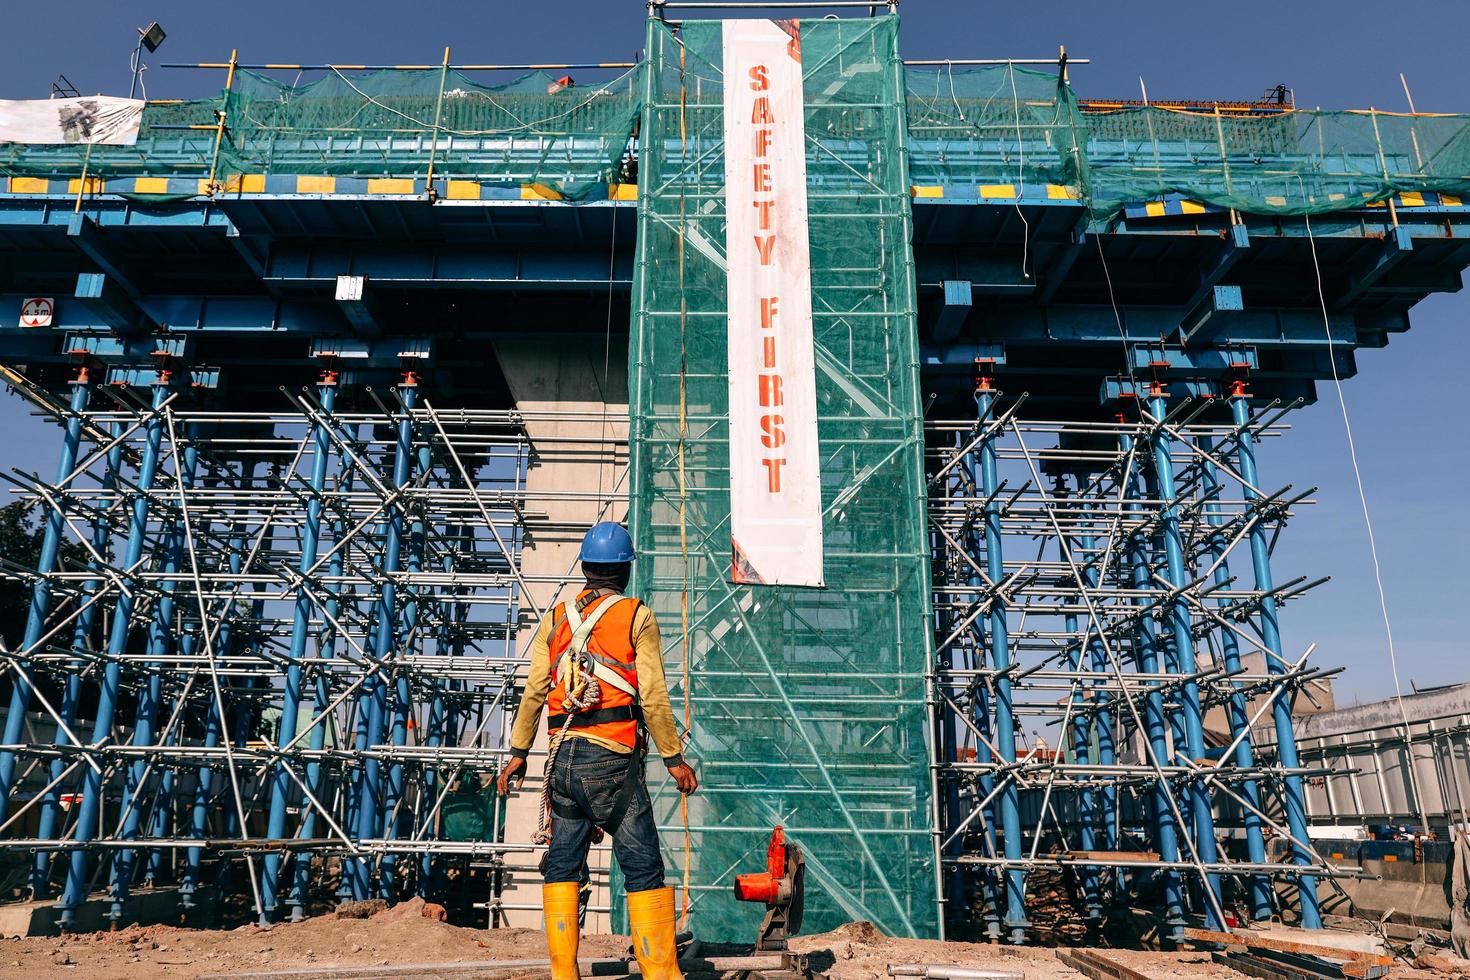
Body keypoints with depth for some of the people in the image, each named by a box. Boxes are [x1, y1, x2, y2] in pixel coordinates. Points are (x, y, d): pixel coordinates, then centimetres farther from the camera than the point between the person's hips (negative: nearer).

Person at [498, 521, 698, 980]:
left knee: (562, 866, 13)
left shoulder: (556, 617, 11)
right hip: (613, 758, -4)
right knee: (643, 869, 1)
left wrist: (518, 753, 15)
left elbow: (534, 691, 7)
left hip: (564, 756, 4)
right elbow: (653, 697, -5)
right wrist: (674, 758, 2)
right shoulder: (637, 616, 0)